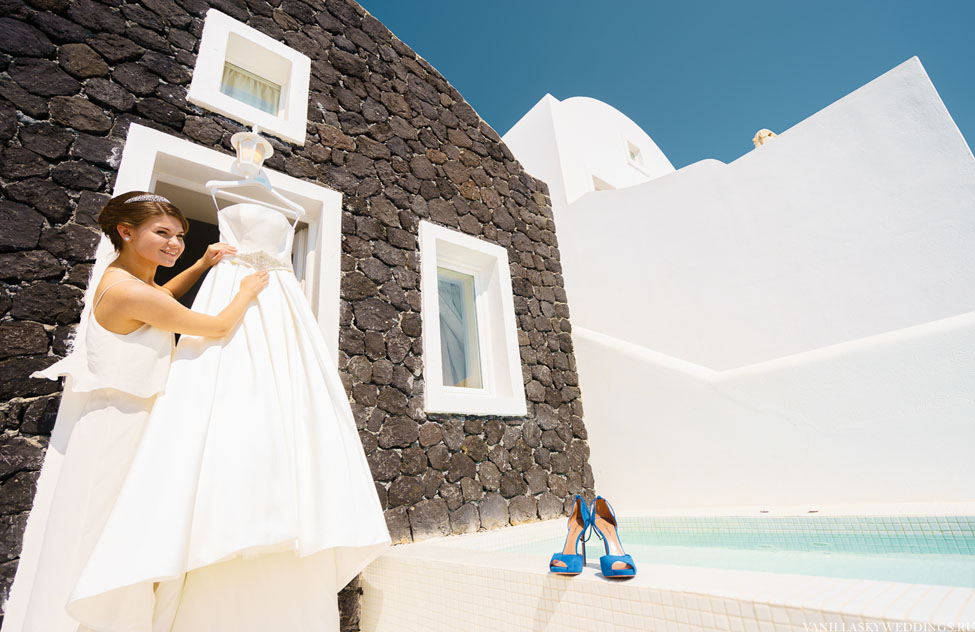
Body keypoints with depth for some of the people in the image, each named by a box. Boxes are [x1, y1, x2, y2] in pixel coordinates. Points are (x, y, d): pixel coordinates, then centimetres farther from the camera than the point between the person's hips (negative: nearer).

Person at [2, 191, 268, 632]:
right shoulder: (131, 293, -24)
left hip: (109, 417, 9)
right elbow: (220, 327, -20)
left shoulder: (118, 271, 4)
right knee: (88, 535, 5)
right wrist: (248, 291, -3)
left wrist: (202, 265, 9)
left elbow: (160, 295, 25)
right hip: (112, 426, -9)